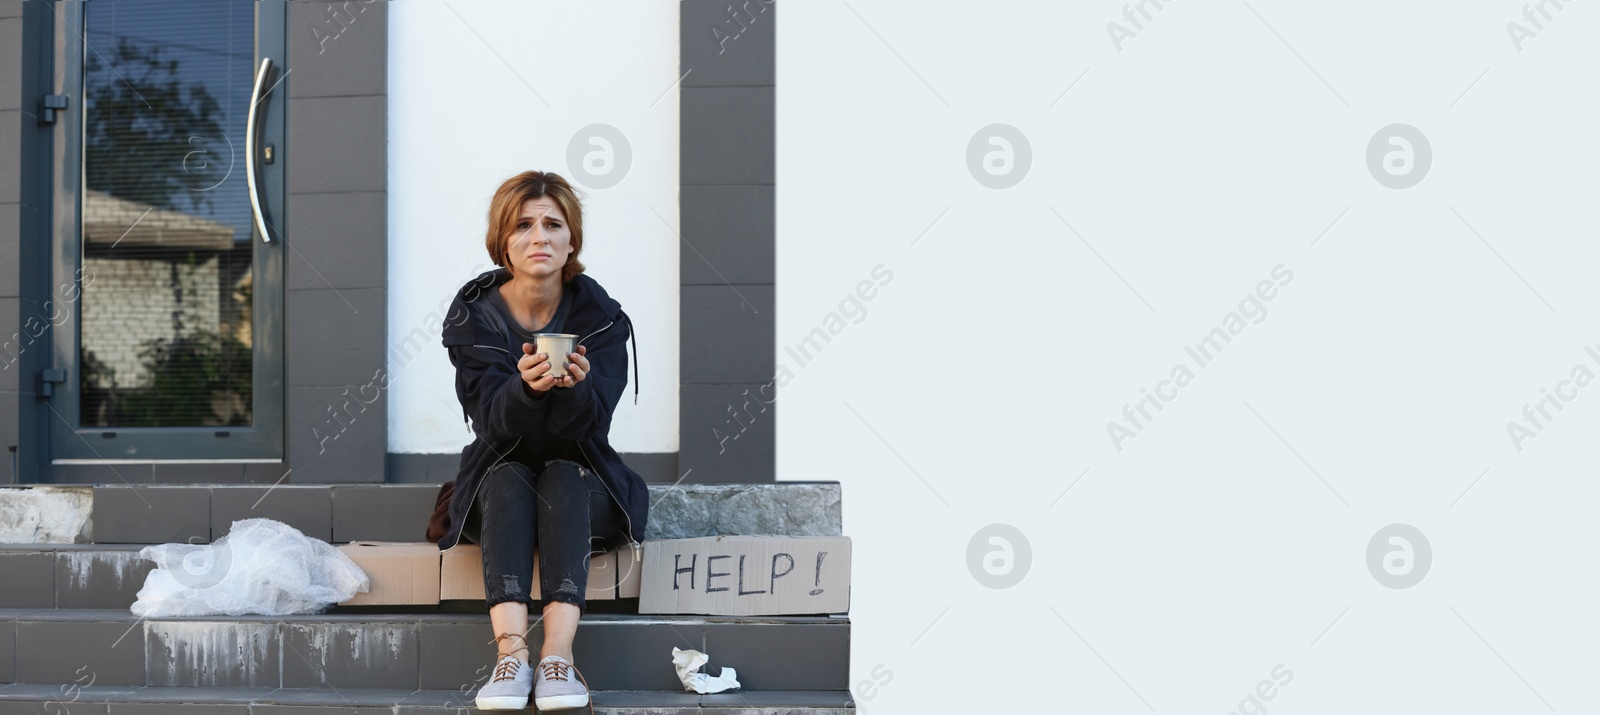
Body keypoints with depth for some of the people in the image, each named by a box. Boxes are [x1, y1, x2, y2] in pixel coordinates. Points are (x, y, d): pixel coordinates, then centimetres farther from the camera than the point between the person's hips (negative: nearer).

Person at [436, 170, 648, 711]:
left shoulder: (600, 316, -6)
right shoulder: (473, 316, -5)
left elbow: (588, 426, -18)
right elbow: (493, 421, -18)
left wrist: (575, 385, -40)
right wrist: (526, 387, -40)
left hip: (582, 487, 0)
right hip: (497, 484, 0)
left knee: (563, 475, -32)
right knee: (508, 479, -31)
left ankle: (558, 654, -45)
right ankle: (511, 652, -45)